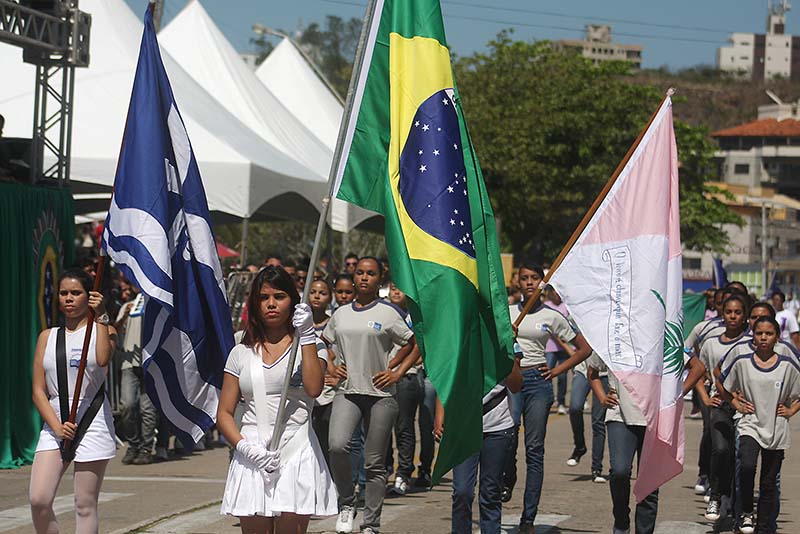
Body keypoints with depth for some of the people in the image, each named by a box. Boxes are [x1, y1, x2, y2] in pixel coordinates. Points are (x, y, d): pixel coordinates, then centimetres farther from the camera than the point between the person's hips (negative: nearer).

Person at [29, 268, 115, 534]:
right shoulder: (47, 337, 13)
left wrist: (100, 318, -17)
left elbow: (103, 359, -21)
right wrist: (57, 426, -7)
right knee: (39, 500, -11)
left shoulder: (100, 330, 4)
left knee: (85, 505, -2)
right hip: (54, 423, 3)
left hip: (92, 421, -3)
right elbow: (38, 391, 7)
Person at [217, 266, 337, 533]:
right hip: (252, 458, 2)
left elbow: (313, 388, -14)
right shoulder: (241, 353, 13)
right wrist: (245, 448, -8)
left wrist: (307, 336, -14)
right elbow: (224, 413, 9)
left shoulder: (311, 346, 7)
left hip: (296, 453, -2)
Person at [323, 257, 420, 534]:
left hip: (380, 394, -2)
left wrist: (396, 372, -4)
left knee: (375, 463, 1)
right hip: (347, 391, 2)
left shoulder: (388, 313, 0)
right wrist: (330, 368, 10)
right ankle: (346, 503, -2)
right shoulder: (340, 314, 12)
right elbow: (323, 344, 26)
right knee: (337, 445, -23)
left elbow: (415, 345, 5)